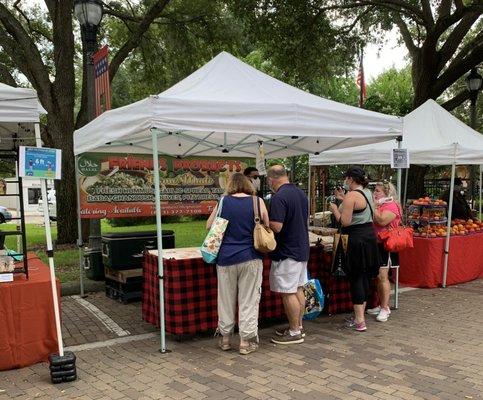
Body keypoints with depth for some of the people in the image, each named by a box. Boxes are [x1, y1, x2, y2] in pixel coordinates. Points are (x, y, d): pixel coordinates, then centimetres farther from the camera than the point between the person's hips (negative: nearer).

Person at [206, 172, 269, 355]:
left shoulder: (223, 202, 0)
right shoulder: (257, 202, -3)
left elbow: (208, 226, 9)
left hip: (226, 258, 1)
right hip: (250, 258, -1)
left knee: (226, 300, 13)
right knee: (249, 300, 6)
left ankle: (225, 338, 24)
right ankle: (246, 341, 11)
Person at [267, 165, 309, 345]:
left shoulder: (279, 197, -19)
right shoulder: (301, 193, 9)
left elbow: (276, 227, -25)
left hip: (286, 252, -9)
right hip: (302, 249, 9)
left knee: (288, 293, 0)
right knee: (298, 289, 17)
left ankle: (294, 332, 8)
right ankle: (298, 326, 27)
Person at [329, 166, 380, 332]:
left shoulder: (351, 196, -16)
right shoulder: (368, 193, 12)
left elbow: (345, 221, -19)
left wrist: (335, 209, -3)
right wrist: (344, 199, 23)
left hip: (357, 238, -9)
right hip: (370, 234, 9)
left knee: (356, 277, -2)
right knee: (365, 277, 14)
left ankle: (360, 321, 1)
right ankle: (360, 315, 24)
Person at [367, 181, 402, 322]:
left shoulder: (391, 206, -11)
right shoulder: (378, 205, 16)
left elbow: (382, 221, -26)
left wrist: (373, 206, -16)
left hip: (385, 245, -9)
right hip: (376, 244, 9)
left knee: (382, 276, -8)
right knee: (378, 277, 12)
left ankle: (385, 308, -3)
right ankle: (381, 306, 21)